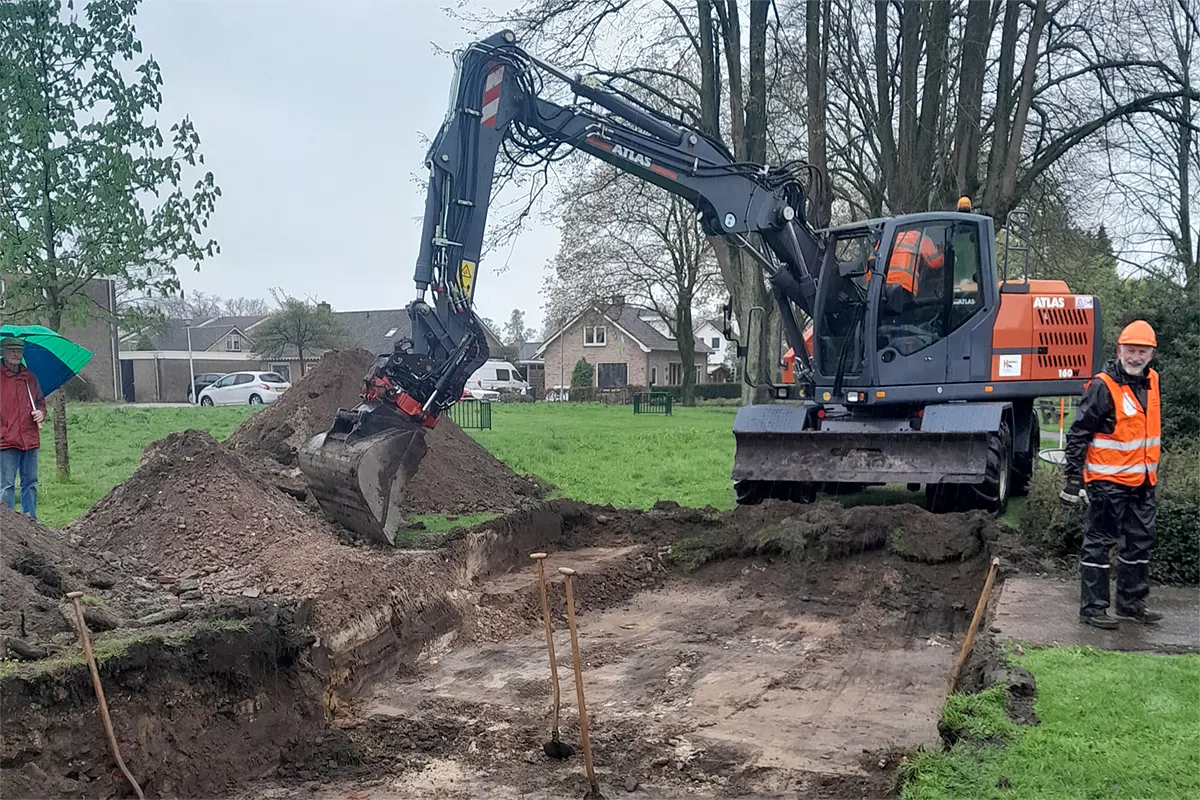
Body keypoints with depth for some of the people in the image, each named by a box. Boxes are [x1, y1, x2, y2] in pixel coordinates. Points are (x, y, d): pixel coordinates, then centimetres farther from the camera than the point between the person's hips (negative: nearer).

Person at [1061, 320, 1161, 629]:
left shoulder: (1150, 381, 8)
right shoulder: (1102, 387, -16)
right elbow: (1078, 433, -16)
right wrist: (1073, 478, -18)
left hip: (1142, 482, 8)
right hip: (1109, 482, -8)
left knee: (1139, 542, 16)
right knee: (1099, 543, -1)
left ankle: (1132, 603, 29)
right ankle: (1092, 608, 6)